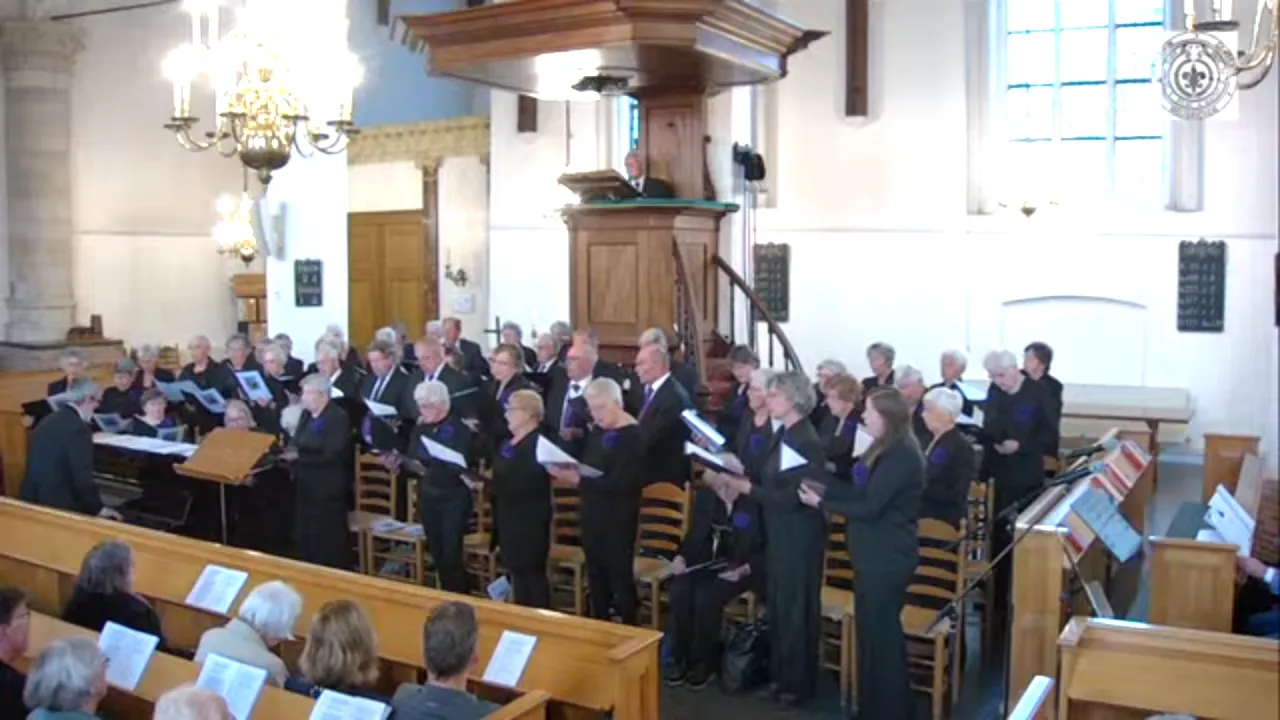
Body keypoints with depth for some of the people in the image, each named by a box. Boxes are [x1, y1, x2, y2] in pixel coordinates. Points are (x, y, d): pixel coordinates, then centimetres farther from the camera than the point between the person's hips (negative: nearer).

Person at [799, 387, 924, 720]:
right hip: (875, 554, 10)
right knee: (871, 631, 16)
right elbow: (862, 491, 11)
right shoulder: (886, 449, 11)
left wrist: (821, 503, -14)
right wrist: (824, 487, 1)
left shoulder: (901, 455, -21)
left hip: (887, 558, -10)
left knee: (882, 634, 1)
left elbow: (869, 506, -22)